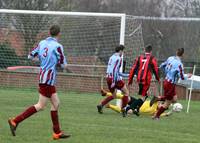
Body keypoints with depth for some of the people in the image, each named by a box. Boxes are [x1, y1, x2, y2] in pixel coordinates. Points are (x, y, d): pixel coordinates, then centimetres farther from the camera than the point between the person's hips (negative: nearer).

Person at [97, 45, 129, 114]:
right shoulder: (118, 58, -11)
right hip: (115, 78, -9)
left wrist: (126, 75, 28)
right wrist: (113, 81, -23)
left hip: (108, 77, 9)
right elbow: (115, 70, -20)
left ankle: (101, 105, 5)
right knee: (126, 92, 4)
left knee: (113, 95, 20)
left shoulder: (112, 57, 17)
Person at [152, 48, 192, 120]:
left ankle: (158, 98, 11)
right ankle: (156, 116, 13)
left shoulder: (170, 58, -1)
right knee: (167, 103, 6)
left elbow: (162, 66, 13)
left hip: (166, 81, 8)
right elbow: (182, 77, -20)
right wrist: (188, 76, 1)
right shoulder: (179, 64, -23)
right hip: (170, 84, -8)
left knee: (174, 98, 21)